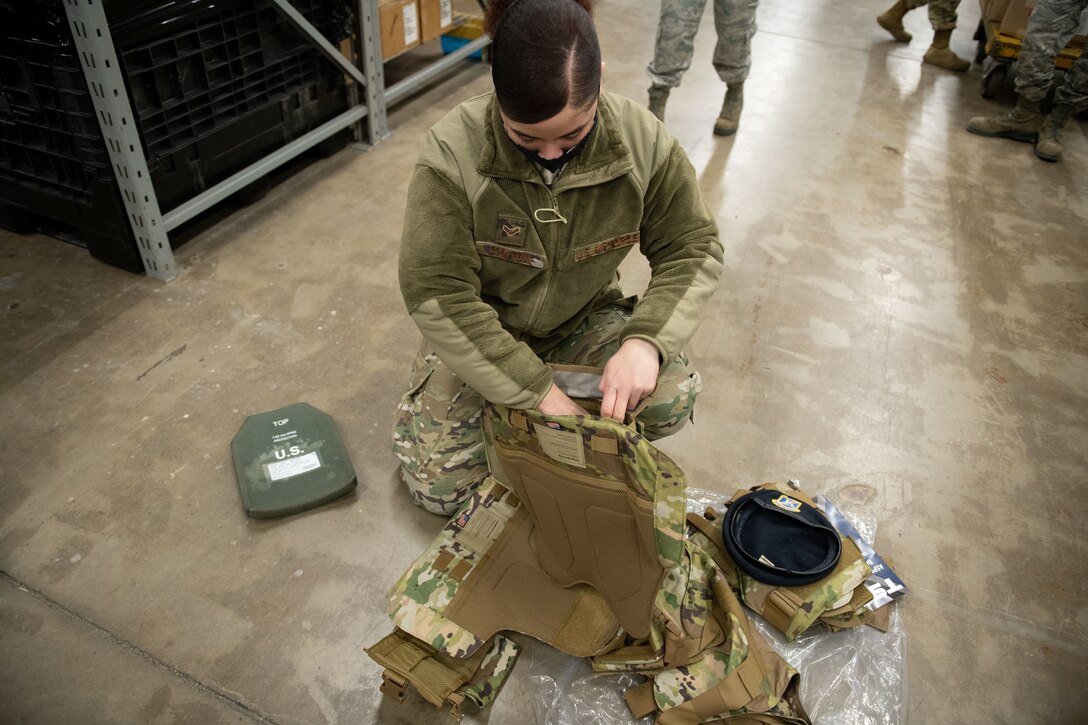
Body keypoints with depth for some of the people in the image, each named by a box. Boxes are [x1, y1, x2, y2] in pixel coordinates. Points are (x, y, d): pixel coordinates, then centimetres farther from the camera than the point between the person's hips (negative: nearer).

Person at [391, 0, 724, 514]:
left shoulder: (642, 140, -19)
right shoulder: (453, 153, -27)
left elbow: (693, 250, -11)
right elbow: (436, 294, -27)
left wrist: (646, 340, -30)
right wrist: (539, 392, -28)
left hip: (584, 319, 2)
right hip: (481, 334, -1)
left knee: (671, 398, -23)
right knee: (439, 487, -9)